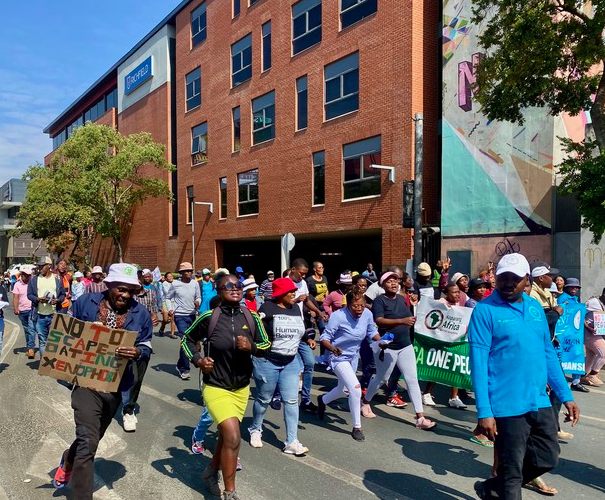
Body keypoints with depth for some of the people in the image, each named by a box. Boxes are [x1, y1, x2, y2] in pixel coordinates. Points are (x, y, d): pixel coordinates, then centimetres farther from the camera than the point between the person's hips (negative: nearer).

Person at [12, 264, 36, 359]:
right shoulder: (17, 285, 5)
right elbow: (15, 298, 1)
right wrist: (15, 308, -11)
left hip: (32, 309, -3)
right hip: (22, 311, 3)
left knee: (31, 329, -13)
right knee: (26, 330, 14)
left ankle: (31, 348, -14)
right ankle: (28, 348, 24)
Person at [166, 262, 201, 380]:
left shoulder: (195, 283, 1)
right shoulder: (175, 284, -5)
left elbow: (198, 297, 10)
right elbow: (168, 297, 7)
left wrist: (198, 302, -12)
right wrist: (170, 309, -6)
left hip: (192, 315, 4)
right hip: (180, 316, -4)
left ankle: (180, 365, 34)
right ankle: (184, 369, -6)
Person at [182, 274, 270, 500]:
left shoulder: (252, 317, -8)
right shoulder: (208, 317, -15)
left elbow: (266, 345, 2)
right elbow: (187, 339, 1)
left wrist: (252, 347, -18)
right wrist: (197, 359, -14)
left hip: (242, 388, 5)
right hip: (216, 388, -4)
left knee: (226, 435, 22)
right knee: (233, 438, -16)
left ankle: (211, 472, 50)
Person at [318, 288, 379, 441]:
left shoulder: (367, 314, -14)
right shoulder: (338, 316, -29)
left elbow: (372, 332, 2)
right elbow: (324, 338, -23)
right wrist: (332, 348, -42)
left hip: (353, 357, 7)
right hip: (338, 357, -7)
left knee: (344, 390, 25)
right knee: (355, 388, -20)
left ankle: (322, 400, 56)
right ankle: (357, 427, -1)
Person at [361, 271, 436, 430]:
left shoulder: (401, 298, 9)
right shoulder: (380, 300, -12)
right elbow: (379, 321, -29)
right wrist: (401, 321, -38)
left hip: (405, 346, 5)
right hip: (387, 347, -5)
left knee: (412, 379, 0)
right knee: (381, 379, 11)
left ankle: (420, 418, 3)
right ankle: (365, 402, 37)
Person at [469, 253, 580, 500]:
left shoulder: (535, 307, 8)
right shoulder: (485, 310, -12)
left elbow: (548, 353, 14)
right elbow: (478, 362, -15)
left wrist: (566, 396, 11)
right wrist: (484, 412, -19)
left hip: (540, 403, 7)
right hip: (508, 406, -6)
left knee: (547, 458, 17)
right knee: (512, 472, 6)